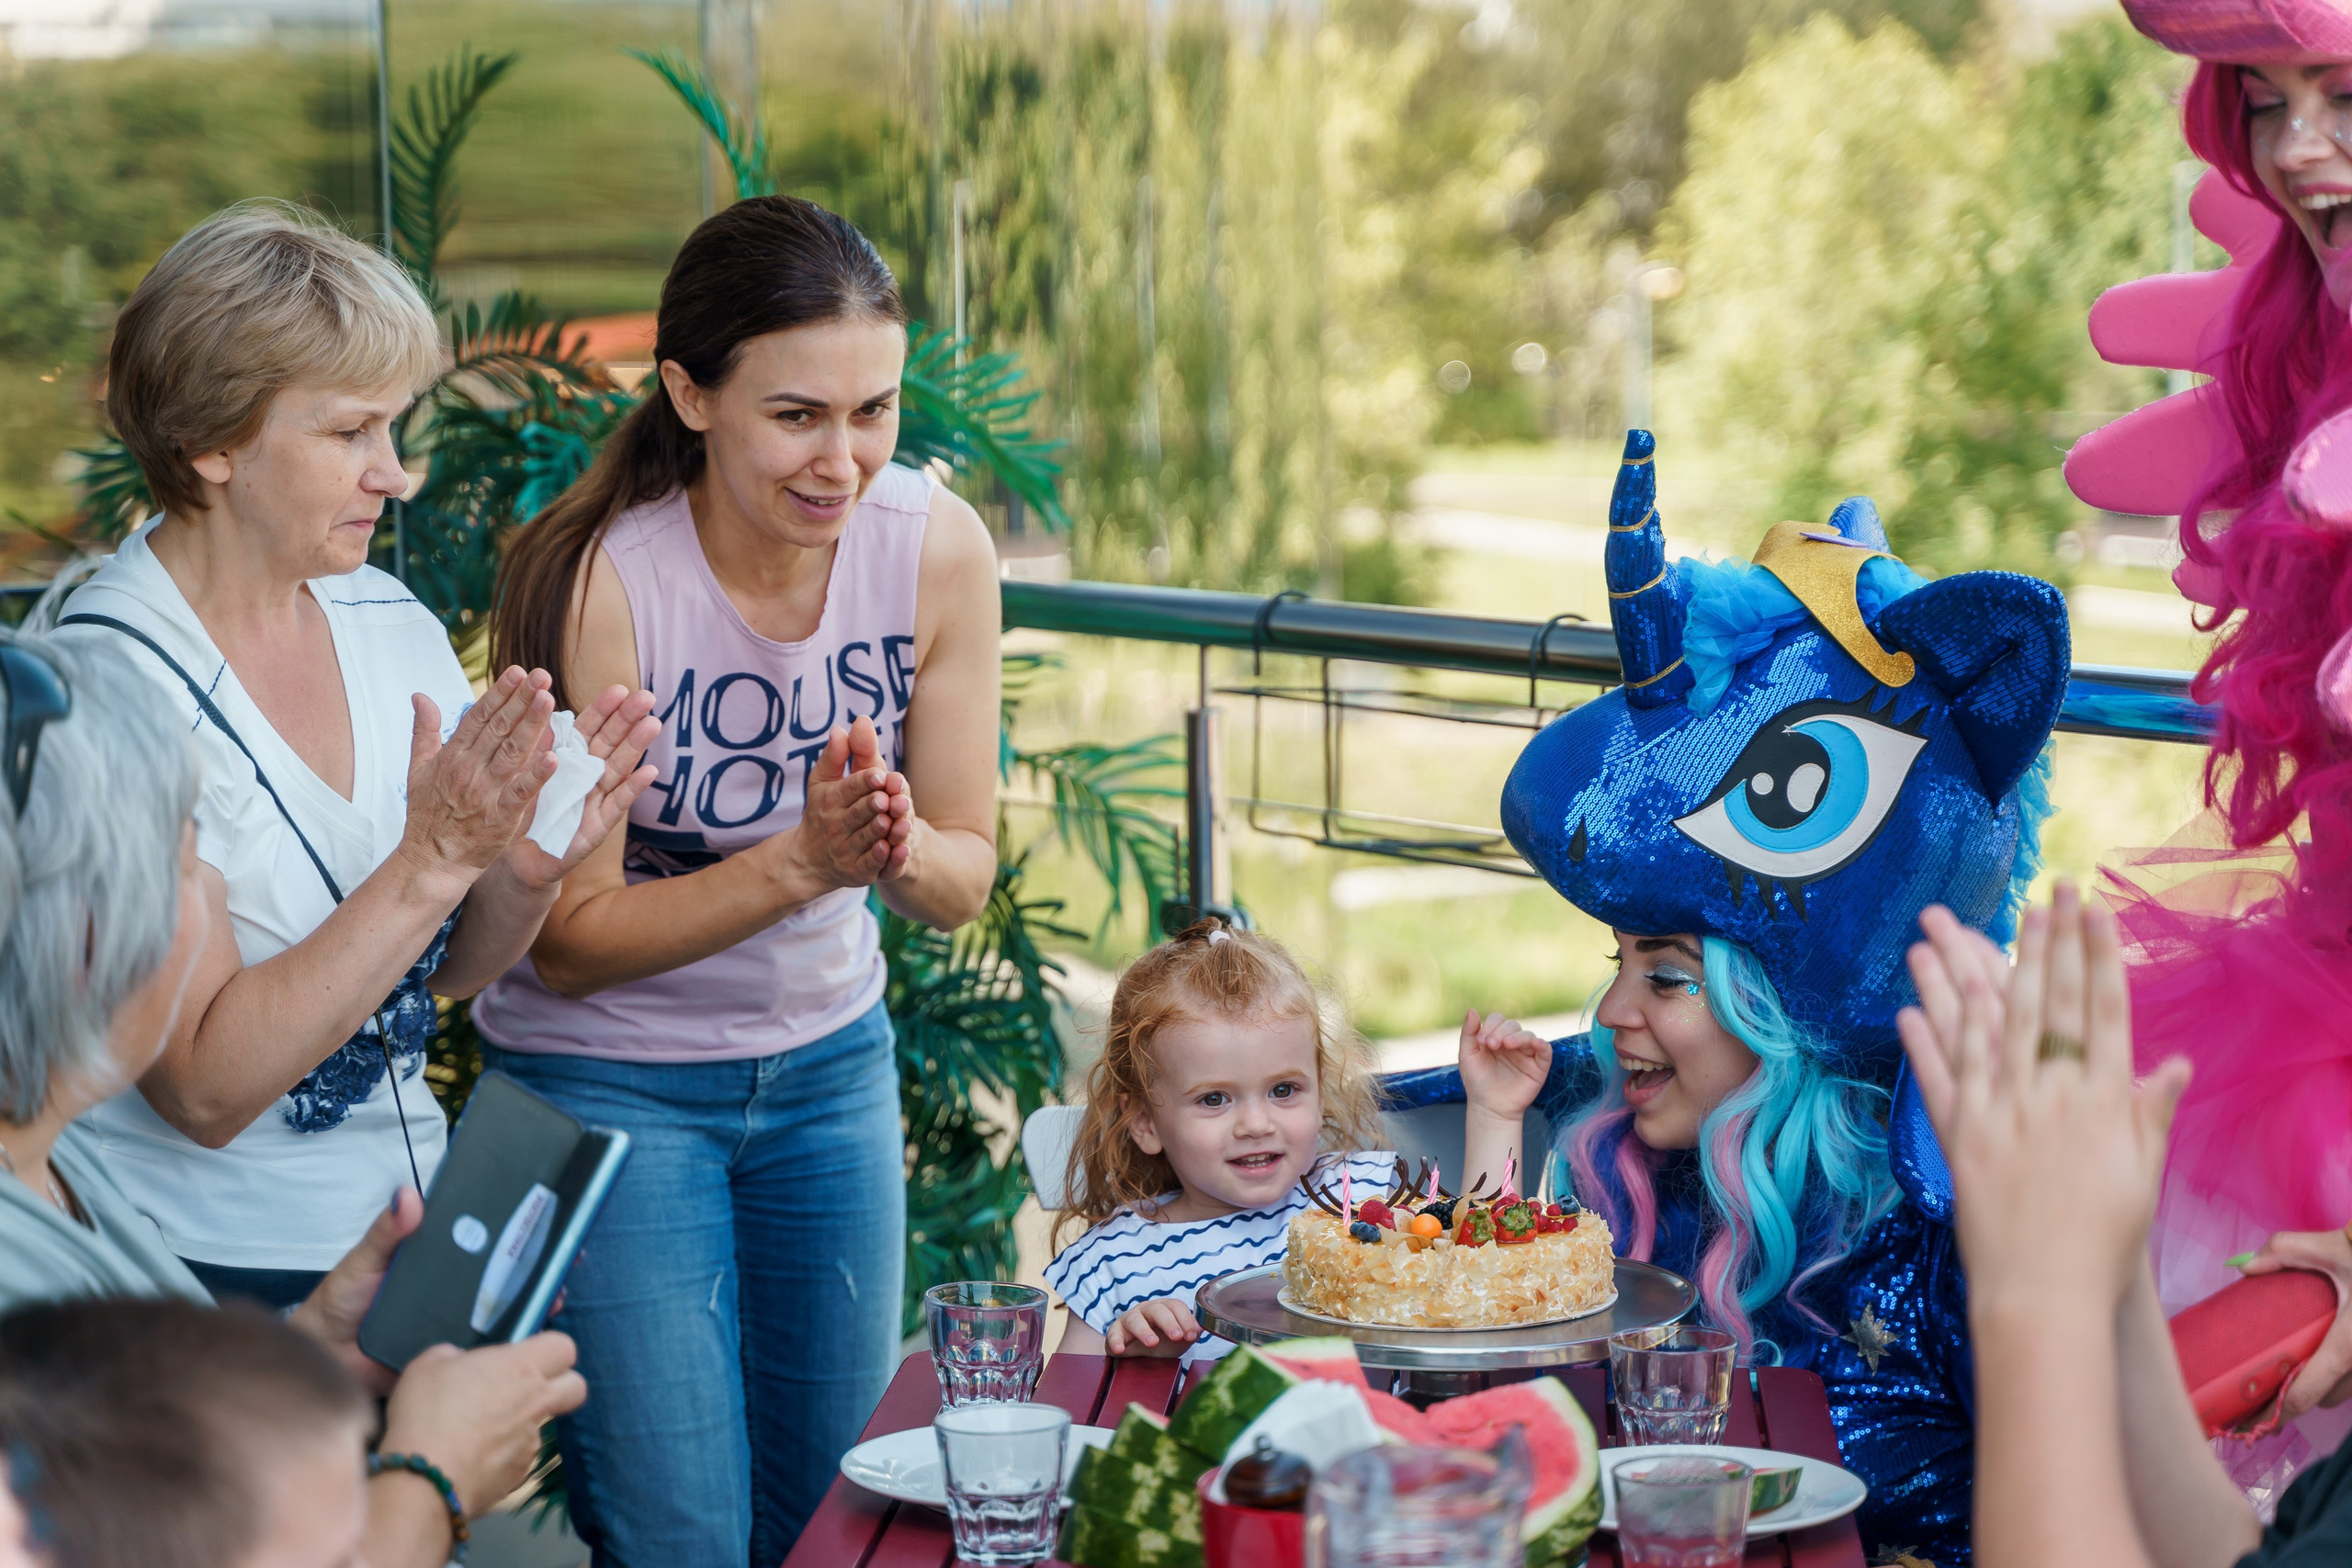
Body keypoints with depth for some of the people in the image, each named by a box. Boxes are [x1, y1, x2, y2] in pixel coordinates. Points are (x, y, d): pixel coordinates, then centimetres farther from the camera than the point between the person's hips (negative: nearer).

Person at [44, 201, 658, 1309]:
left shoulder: (388, 622, 0)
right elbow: (204, 1089, -22)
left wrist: (529, 866, -12)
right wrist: (434, 858, -27)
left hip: (410, 1216, 6)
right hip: (209, 1277, -6)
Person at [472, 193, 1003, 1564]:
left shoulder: (937, 546, -14)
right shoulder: (594, 578, -26)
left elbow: (966, 883, -6)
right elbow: (569, 939, -21)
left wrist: (898, 849, -29)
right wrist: (801, 859, -33)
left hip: (831, 1059, 4)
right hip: (611, 1082, -4)